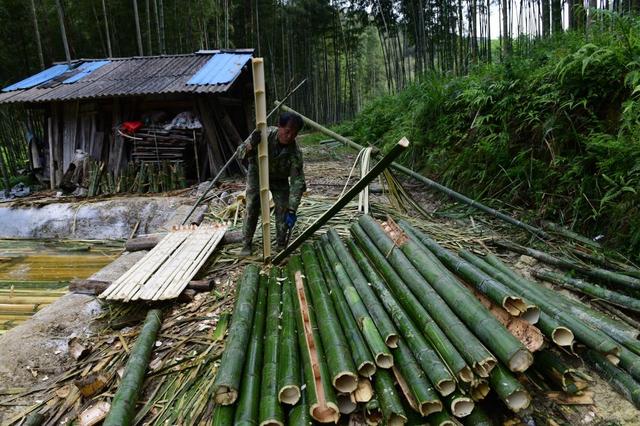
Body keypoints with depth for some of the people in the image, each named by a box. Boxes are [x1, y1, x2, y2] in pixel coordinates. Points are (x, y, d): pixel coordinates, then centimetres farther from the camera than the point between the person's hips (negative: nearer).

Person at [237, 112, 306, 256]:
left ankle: (281, 244, 13)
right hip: (257, 173, 0)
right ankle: (246, 244, 7)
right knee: (252, 208, -7)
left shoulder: (295, 152, -32)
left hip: (279, 179, 1)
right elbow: (240, 153, -27)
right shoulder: (265, 135, -33)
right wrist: (251, 145, -52)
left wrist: (292, 210, -42)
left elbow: (297, 181, -33)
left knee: (283, 209, -7)